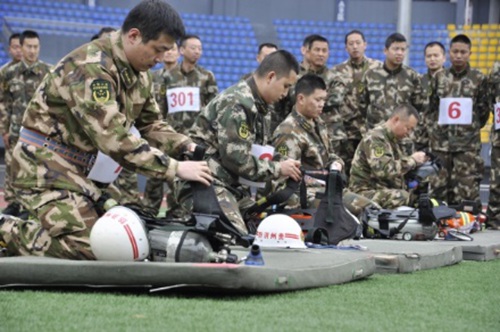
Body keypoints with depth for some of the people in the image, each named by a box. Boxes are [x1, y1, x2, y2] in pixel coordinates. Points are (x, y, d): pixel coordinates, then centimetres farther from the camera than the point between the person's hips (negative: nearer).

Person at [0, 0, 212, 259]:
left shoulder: (139, 73, 7)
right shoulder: (91, 67, -24)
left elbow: (151, 124, 12)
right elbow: (114, 139, -30)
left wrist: (185, 146, -8)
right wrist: (175, 168, -30)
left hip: (82, 169, 10)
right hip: (47, 164, -10)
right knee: (86, 247, -19)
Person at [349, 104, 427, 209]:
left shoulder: (393, 140, 19)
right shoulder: (375, 138, -13)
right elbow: (384, 170, -26)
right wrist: (412, 160, -17)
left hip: (386, 190, 9)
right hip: (368, 192, -9)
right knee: (404, 197, -34)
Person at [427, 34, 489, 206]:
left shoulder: (479, 79, 2)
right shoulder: (439, 78, 8)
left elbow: (484, 110, 7)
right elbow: (429, 108, 12)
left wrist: (471, 128, 8)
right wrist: (433, 130, 6)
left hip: (468, 145, -2)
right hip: (440, 143, 2)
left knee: (467, 192, -6)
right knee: (438, 191, 5)